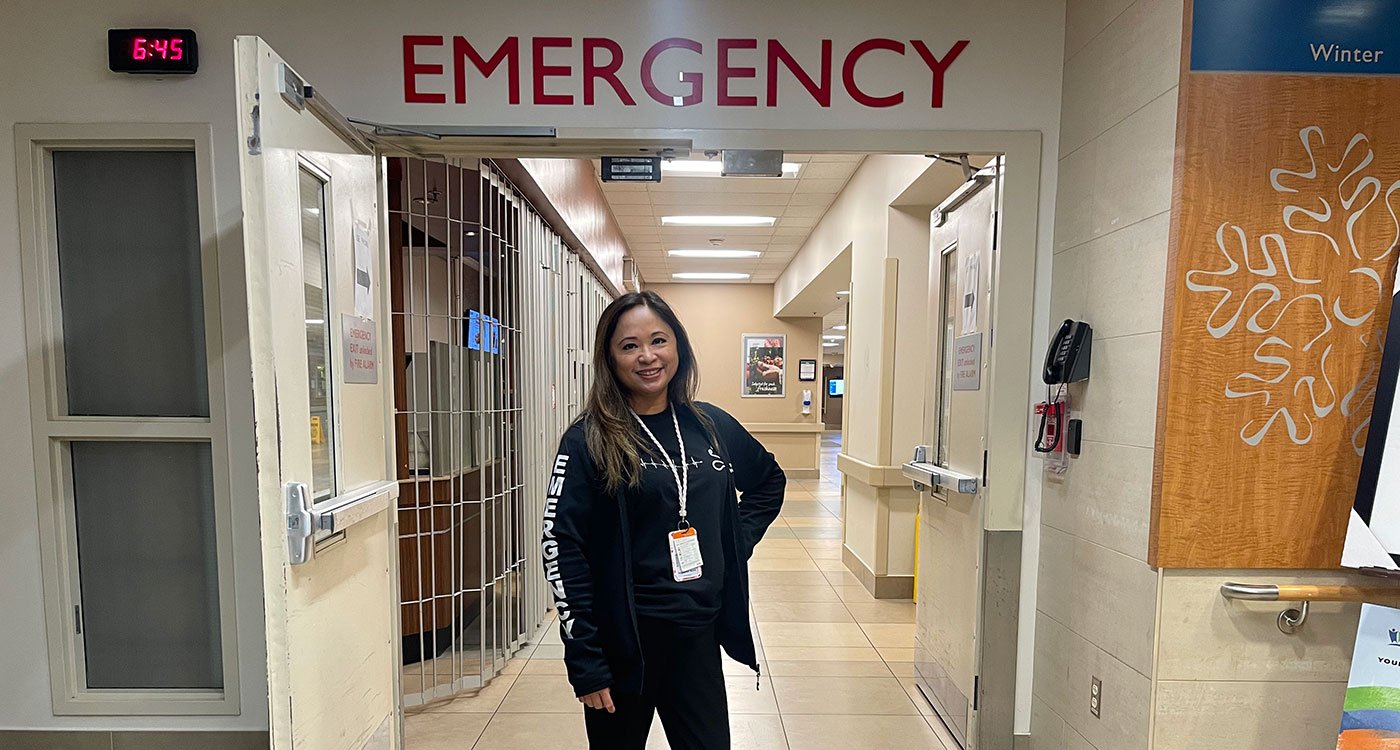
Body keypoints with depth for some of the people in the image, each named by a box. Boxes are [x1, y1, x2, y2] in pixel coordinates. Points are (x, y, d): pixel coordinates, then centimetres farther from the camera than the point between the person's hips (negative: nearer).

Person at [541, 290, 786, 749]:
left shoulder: (713, 427, 1)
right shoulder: (589, 440, -12)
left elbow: (770, 480, 19)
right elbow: (561, 549, -13)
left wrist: (739, 539, 5)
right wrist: (584, 662, -13)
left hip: (698, 636, 4)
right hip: (623, 640, -3)